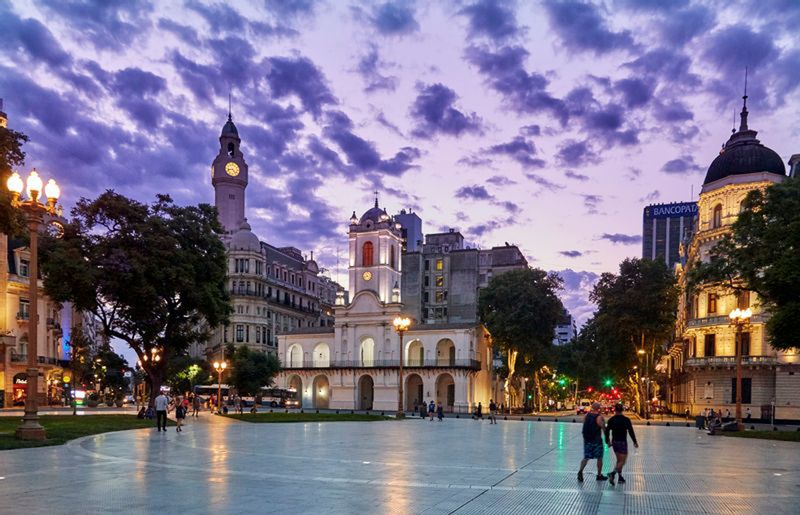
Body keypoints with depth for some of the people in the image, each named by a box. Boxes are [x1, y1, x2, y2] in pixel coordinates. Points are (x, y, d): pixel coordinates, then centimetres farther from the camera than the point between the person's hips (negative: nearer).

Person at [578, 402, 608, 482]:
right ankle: (599, 475, 20)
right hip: (597, 440, -4)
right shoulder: (599, 417, -14)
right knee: (599, 458, 13)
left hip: (587, 439, 4)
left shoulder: (586, 415, 2)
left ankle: (580, 471, -11)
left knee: (586, 457, 10)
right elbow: (604, 429, -11)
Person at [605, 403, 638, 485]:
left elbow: (607, 431, 1)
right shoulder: (626, 420, -9)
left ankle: (620, 477, 20)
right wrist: (635, 442, 1)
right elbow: (631, 432, -9)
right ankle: (613, 473, -23)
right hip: (622, 442, -4)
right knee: (622, 461, -2)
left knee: (619, 460, 19)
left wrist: (607, 441, 14)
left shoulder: (611, 420, 0)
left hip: (614, 442, 4)